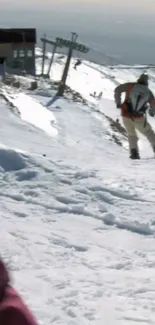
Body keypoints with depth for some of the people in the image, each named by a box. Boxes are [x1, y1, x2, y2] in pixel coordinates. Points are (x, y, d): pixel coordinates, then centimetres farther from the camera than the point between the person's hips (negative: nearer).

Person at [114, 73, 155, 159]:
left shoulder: (130, 86, -2)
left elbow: (117, 90, -7)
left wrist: (118, 102, 4)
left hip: (126, 116, 1)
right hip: (139, 118, -1)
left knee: (131, 134, 19)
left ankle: (134, 152, 6)